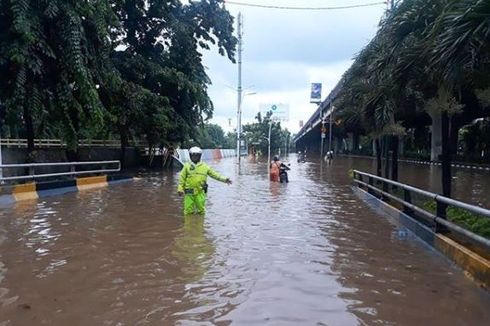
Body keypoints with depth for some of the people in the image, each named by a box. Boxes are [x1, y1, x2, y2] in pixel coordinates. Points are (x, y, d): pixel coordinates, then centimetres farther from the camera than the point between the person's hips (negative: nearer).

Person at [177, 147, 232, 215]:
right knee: (188, 210, 3)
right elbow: (182, 178, 7)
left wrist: (224, 179, -1)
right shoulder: (187, 166, 6)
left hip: (200, 192, 1)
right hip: (189, 192, 0)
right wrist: (180, 189, 1)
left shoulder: (205, 166, 7)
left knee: (201, 210, 4)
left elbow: (214, 174, 7)